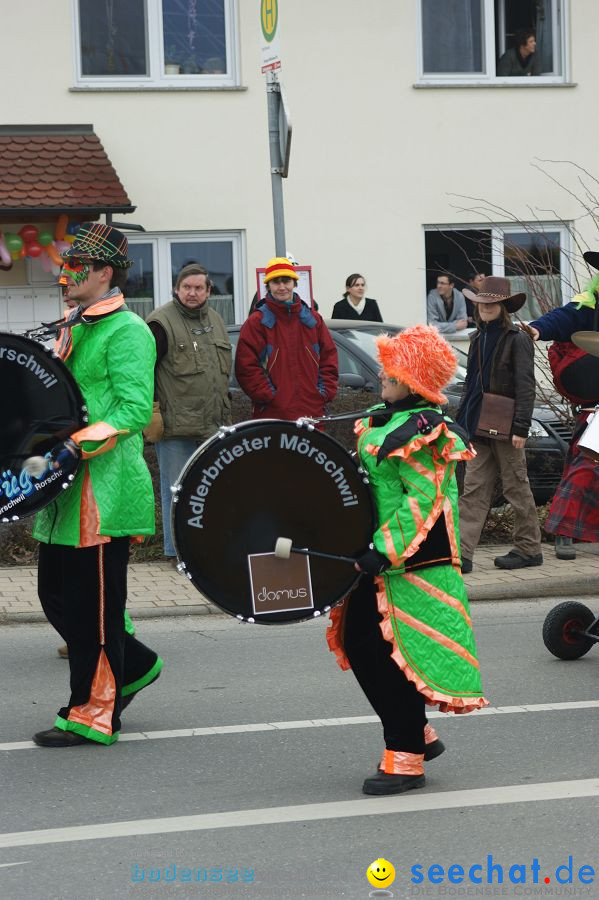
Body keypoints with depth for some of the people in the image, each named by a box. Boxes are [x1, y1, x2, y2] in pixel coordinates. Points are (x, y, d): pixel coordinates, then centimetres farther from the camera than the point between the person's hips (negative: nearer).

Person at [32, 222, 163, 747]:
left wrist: (77, 447, -25)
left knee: (93, 604, -3)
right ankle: (134, 666, 30)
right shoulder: (73, 329, 18)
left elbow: (135, 410, -19)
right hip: (67, 489, 9)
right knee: (56, 594, 13)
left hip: (105, 490, -9)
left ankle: (93, 714, 6)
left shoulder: (127, 332, -11)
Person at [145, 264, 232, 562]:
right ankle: (177, 550, 5)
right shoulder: (162, 322, -8)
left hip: (212, 426, 7)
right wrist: (151, 412, -13)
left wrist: (225, 413, 22)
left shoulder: (215, 320, 15)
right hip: (175, 425, -7)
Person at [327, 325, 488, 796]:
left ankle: (406, 760, 5)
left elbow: (423, 502, -23)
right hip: (377, 562, 10)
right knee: (357, 644, 13)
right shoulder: (383, 418, 11)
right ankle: (418, 734, 26)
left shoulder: (425, 434, -18)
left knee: (392, 656, -6)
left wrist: (384, 550, -26)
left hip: (414, 564, -10)